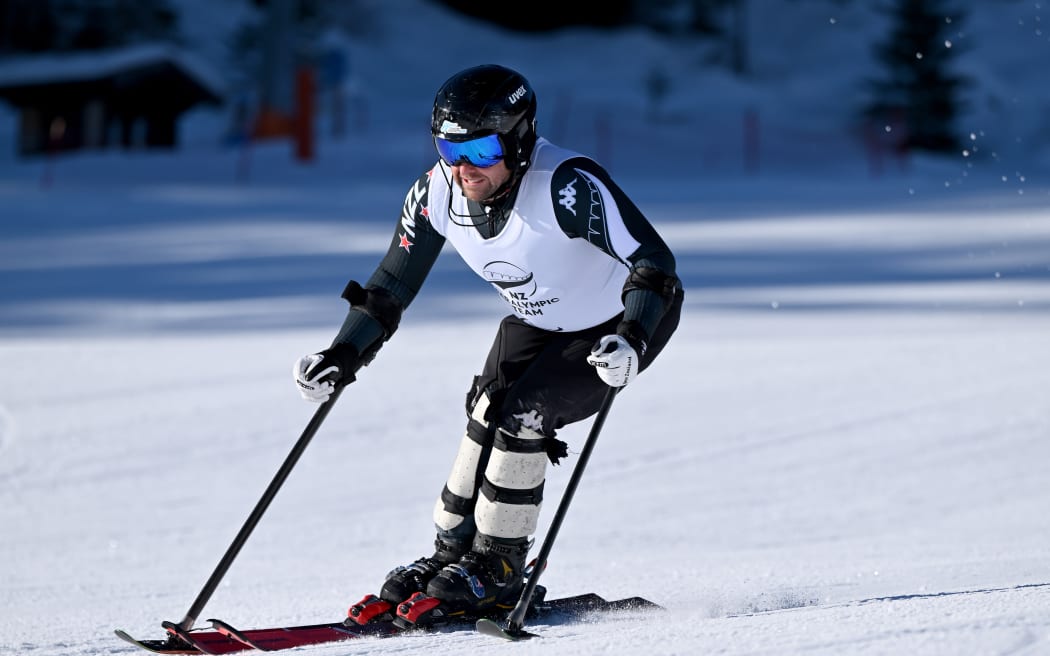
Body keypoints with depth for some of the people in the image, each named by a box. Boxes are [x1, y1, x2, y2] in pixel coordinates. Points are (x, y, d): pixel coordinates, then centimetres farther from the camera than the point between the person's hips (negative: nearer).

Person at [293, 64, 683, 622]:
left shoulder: (566, 185, -37)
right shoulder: (438, 192, -18)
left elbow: (653, 262, -37)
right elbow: (390, 286, -6)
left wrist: (631, 342, -52)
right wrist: (342, 358, -17)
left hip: (621, 322, -6)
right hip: (538, 322, 6)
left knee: (524, 415, -19)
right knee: (488, 413, -10)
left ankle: (498, 570, -6)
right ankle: (452, 553, 4)